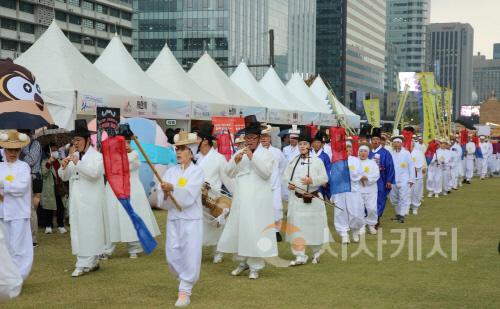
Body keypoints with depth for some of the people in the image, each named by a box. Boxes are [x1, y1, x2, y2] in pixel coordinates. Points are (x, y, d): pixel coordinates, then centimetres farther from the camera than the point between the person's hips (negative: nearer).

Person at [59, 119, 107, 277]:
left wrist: (78, 163, -20)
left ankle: (84, 264, -3)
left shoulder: (96, 156, -3)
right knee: (78, 230, 8)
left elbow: (94, 173, -19)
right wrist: (64, 167, -5)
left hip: (90, 201, -6)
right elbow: (64, 177, 15)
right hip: (76, 200, 6)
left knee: (88, 231, -5)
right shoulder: (73, 156, 12)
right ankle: (92, 262, 18)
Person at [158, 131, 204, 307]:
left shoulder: (197, 171, -4)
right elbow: (162, 199, 0)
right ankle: (185, 280, 31)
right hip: (173, 219, 4)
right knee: (172, 255, 5)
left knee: (190, 255, -5)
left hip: (192, 220, -4)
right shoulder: (171, 171, 7)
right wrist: (165, 193, -22)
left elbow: (189, 195, -19)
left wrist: (172, 188, -32)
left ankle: (185, 291, 5)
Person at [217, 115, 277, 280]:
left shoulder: (266, 154, 3)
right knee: (238, 228, 7)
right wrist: (236, 161, -11)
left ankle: (255, 267, 2)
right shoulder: (239, 153, 13)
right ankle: (242, 262, 23)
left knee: (255, 230, -6)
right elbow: (229, 172, 7)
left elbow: (266, 172, -12)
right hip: (241, 198, 4)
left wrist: (253, 157, -18)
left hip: (258, 200, -4)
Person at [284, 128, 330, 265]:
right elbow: (285, 176, 10)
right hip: (296, 199, 2)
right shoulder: (293, 161, 7)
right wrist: (288, 183, -11)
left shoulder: (317, 161, 0)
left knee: (314, 226, 6)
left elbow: (324, 178, -2)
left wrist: (312, 180, -18)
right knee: (296, 227, -3)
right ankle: (300, 256, 1)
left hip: (313, 199, -2)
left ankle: (316, 253, 26)